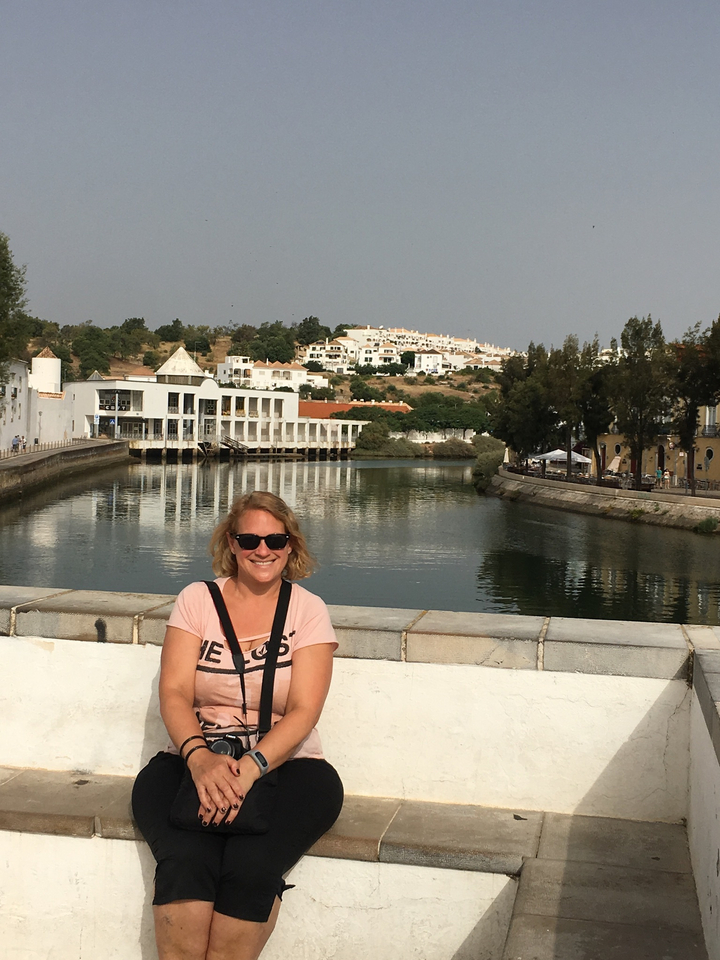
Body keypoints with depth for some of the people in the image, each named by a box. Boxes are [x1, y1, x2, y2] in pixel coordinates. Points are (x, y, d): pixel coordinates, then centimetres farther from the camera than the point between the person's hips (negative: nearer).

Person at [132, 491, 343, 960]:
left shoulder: (308, 610, 5)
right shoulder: (197, 600, 8)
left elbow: (303, 711, -6)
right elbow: (174, 692, -2)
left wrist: (250, 768, -23)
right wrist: (200, 755, -22)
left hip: (284, 764, -1)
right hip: (195, 759, 1)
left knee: (250, 866, -30)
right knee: (187, 861, -29)